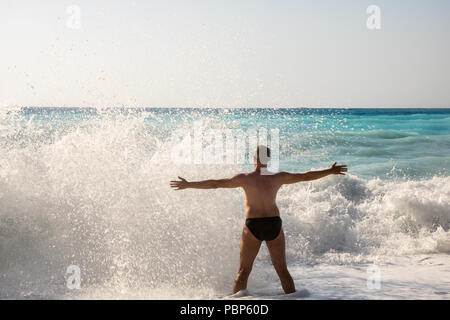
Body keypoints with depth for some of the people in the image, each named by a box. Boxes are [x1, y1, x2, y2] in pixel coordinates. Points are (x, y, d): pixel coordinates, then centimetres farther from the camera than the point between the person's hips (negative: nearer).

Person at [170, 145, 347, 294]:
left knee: (243, 271, 7)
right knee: (282, 270, 13)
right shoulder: (279, 177, 1)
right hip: (274, 224, 2)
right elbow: (306, 176, 10)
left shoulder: (245, 178, -5)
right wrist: (330, 171, 24)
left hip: (253, 226, -2)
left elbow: (215, 184, -7)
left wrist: (188, 185, 0)